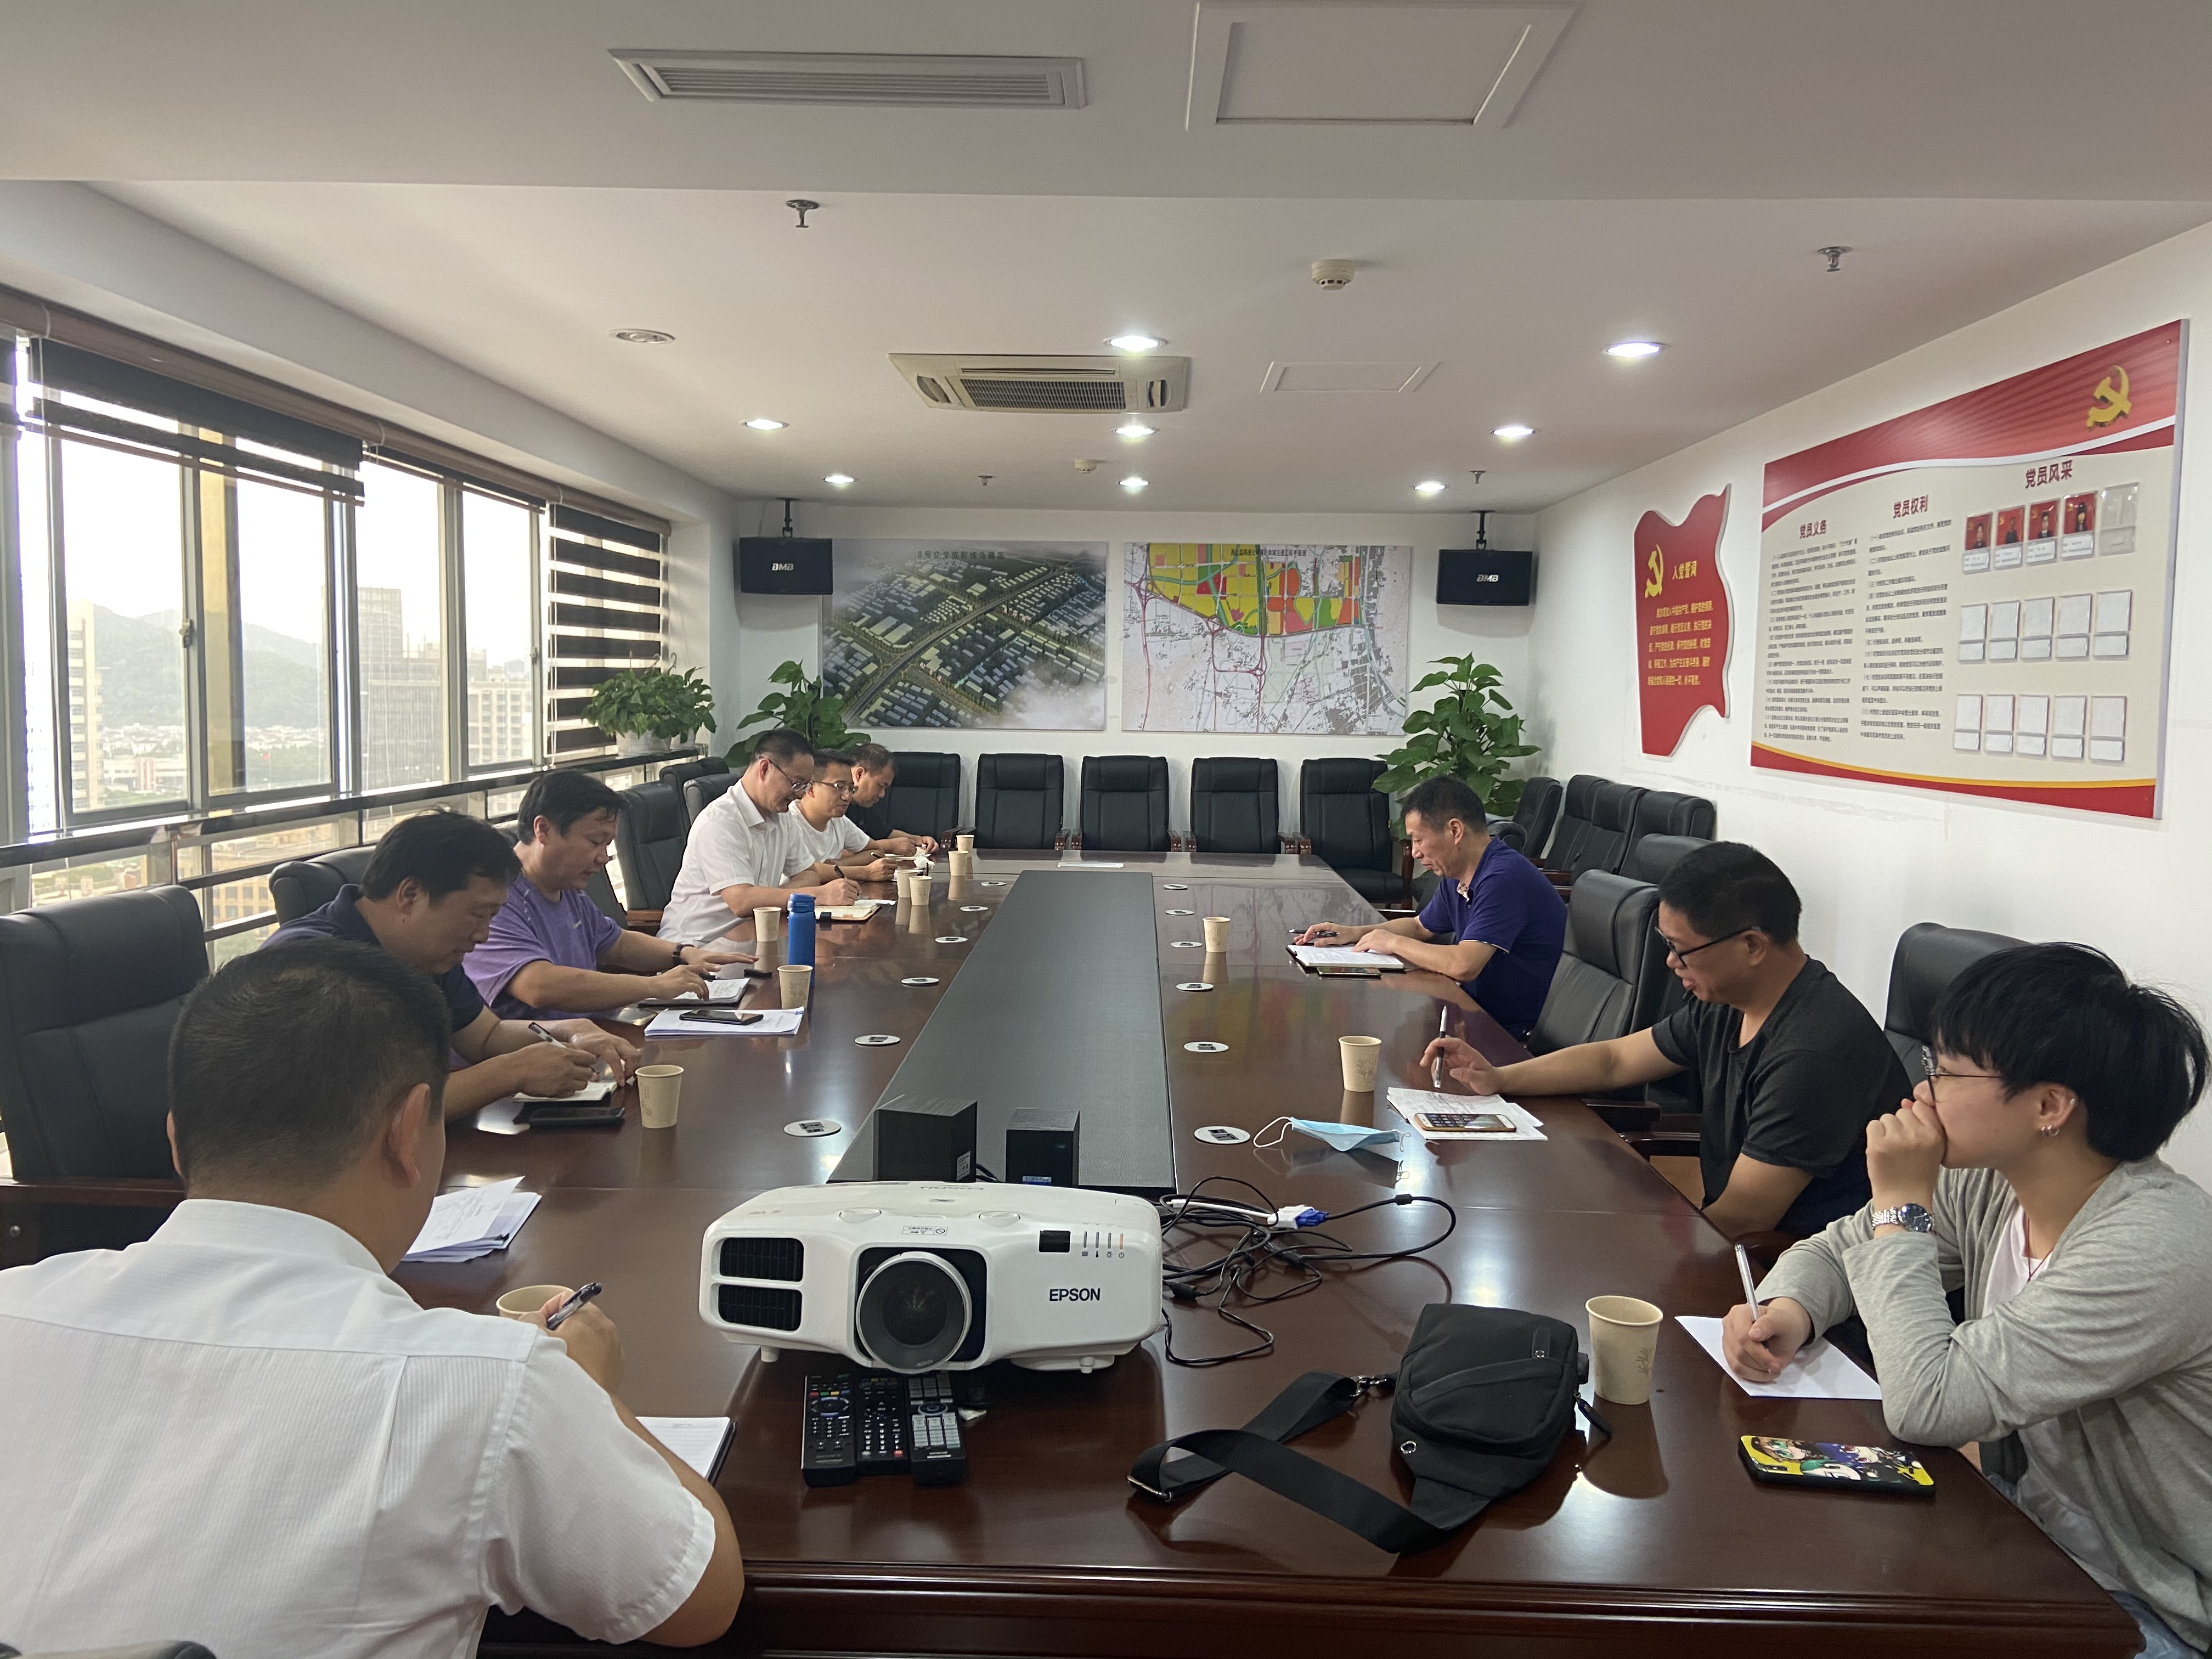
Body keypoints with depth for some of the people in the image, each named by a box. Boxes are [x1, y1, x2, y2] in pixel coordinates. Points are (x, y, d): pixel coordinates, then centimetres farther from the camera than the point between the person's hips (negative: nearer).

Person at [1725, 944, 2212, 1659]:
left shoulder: (2153, 1251, -30)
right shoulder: (1990, 1185, -6)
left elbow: (1926, 1404, -33)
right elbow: (1838, 1248, 7)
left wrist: (1903, 1205, -25)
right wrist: (1787, 1310, -16)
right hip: (2021, 1538, 7)